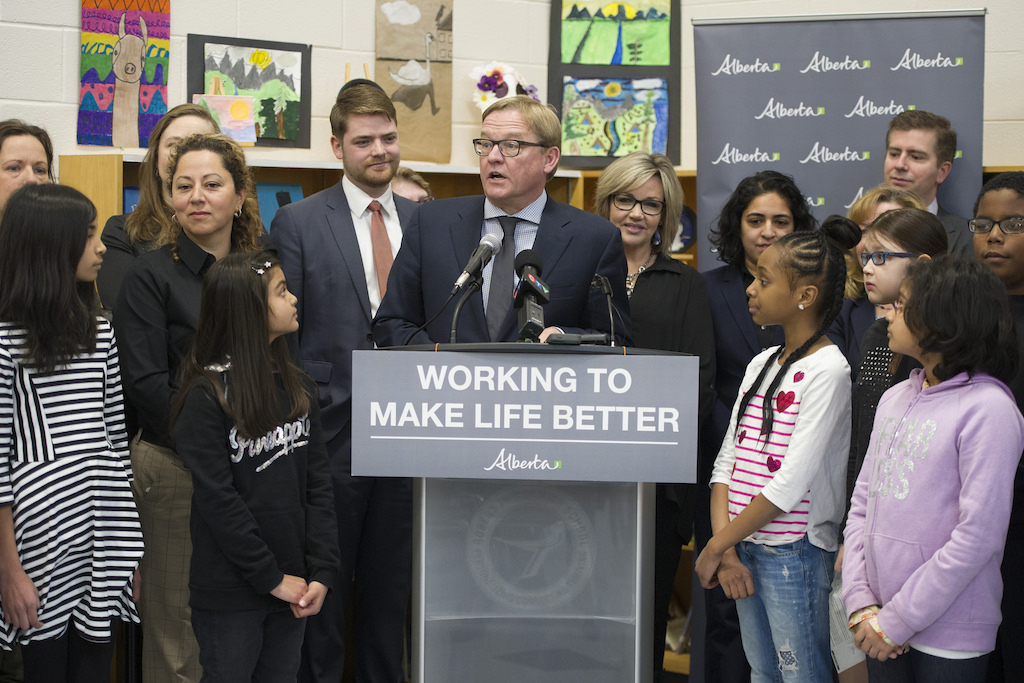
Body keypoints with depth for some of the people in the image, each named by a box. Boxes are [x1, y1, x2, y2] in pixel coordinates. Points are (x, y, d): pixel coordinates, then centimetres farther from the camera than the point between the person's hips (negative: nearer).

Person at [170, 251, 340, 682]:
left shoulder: (297, 387, 7)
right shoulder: (206, 397, -11)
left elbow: (318, 483, 4)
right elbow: (218, 500, -15)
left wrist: (322, 572, -5)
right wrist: (272, 578, -14)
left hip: (292, 586, 5)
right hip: (230, 593, -5)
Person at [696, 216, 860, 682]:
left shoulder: (827, 371, -13)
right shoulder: (761, 364, 11)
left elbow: (792, 482, -19)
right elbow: (727, 460, 8)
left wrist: (715, 546, -13)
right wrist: (726, 548, -5)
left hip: (794, 552, -7)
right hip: (745, 547, 7)